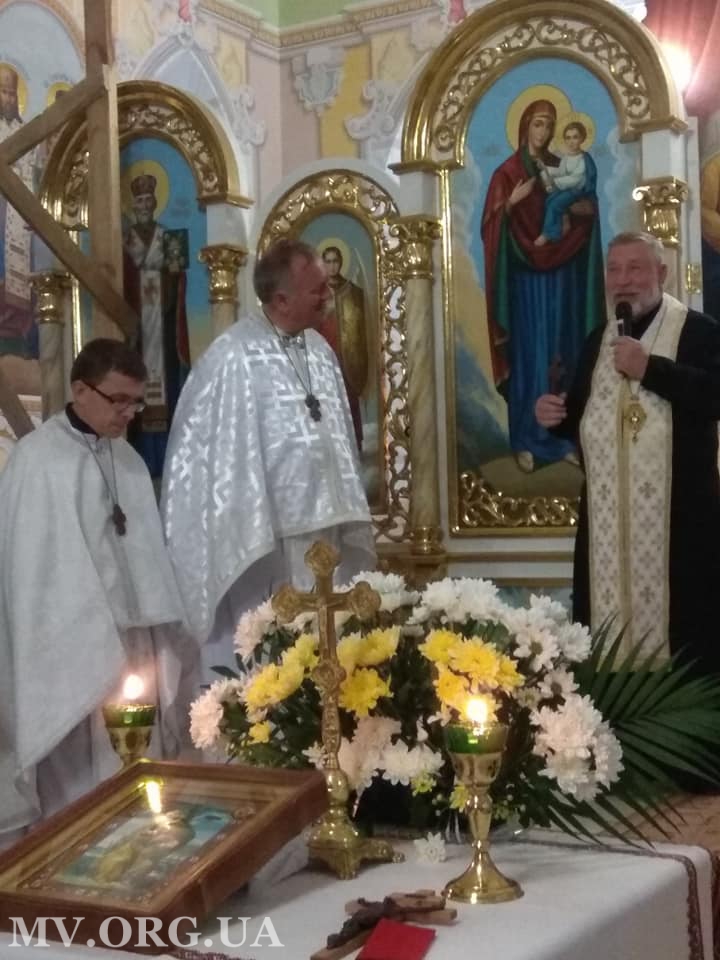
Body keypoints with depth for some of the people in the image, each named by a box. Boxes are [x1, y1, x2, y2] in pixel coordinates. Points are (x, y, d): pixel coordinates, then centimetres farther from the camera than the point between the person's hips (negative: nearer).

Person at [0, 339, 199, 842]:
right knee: (85, 791, -1)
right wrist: (100, 648, -17)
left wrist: (165, 637, 11)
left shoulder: (126, 457, 10)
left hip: (133, 645, 7)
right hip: (75, 651, -6)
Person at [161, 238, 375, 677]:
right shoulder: (234, 358, -14)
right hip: (267, 539, -7)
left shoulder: (320, 351, 9)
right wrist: (253, 544, -14)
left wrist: (350, 527, 12)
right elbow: (224, 453, -13)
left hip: (326, 533, 7)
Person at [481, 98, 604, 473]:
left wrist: (587, 210, -5)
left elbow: (581, 211, 18)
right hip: (525, 276, -4)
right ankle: (525, 441, 0)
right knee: (529, 356, -6)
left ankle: (561, 438, 12)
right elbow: (493, 225, -7)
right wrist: (511, 202, -25)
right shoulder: (507, 173, -1)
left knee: (561, 353, 6)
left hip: (560, 274, 5)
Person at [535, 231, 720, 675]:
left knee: (681, 635, -7)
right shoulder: (599, 340, 16)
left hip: (677, 515, -6)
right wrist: (555, 414, 1)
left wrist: (649, 368, -22)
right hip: (607, 517, 6)